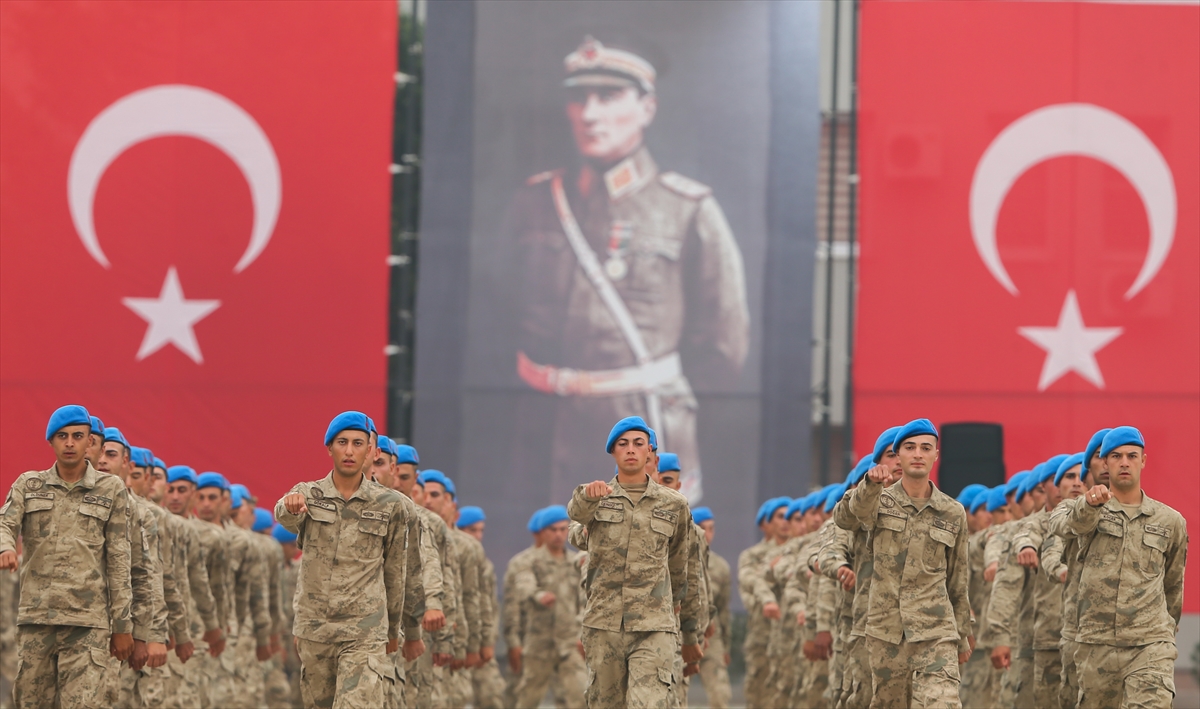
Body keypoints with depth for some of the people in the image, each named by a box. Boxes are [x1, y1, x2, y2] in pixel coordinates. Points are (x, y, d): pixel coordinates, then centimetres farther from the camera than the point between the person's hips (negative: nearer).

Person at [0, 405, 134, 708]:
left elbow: (119, 561, 7)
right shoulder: (28, 485, 13)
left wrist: (122, 625, 4)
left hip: (88, 621, -2)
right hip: (35, 618, 2)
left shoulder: (111, 490, 8)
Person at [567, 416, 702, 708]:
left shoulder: (674, 505, 9)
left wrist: (691, 635, 21)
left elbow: (681, 574, 17)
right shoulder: (596, 498, 7)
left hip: (653, 628, -2)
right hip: (603, 626, 2)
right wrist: (589, 494, -45)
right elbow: (577, 511, -20)